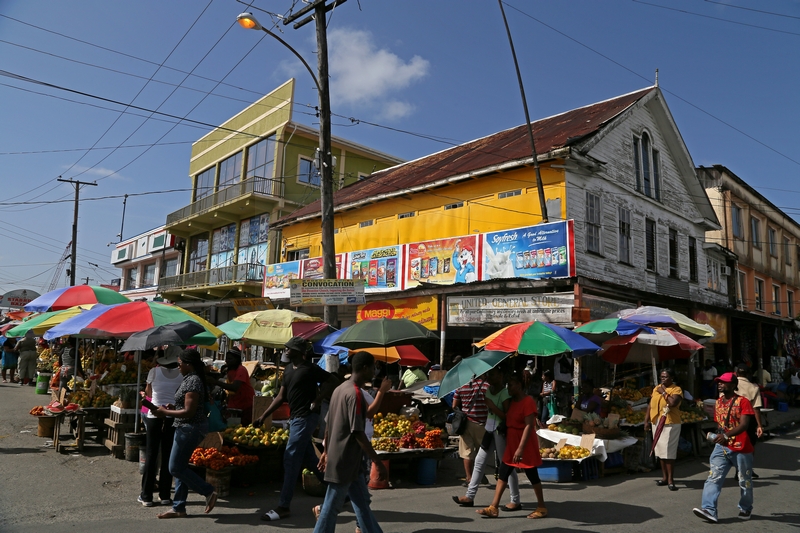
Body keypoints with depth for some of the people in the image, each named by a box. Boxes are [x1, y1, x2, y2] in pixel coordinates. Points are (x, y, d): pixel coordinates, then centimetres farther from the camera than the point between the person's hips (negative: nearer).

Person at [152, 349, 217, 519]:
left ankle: (209, 492, 4)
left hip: (190, 429, -10)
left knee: (176, 468, -3)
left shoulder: (193, 381, -20)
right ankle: (178, 508, 22)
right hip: (186, 428, 10)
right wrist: (171, 407, 7)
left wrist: (165, 412, -14)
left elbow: (189, 412, -23)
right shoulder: (190, 379, 11)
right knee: (180, 467, 14)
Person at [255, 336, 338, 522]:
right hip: (296, 417, 9)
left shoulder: (310, 369, -15)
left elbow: (333, 382, -15)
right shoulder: (288, 369, 9)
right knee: (309, 459, 17)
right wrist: (263, 416, 9)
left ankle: (283, 507, 2)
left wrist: (317, 401, -17)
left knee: (291, 460, -6)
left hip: (305, 418, -9)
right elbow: (281, 396, 13)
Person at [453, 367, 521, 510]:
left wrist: (492, 406, -23)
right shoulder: (489, 390, 9)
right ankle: (470, 496, 20)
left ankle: (515, 501, 13)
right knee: (479, 461, 11)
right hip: (490, 429, 9)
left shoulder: (505, 392, -16)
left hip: (501, 431, -9)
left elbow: (507, 416, -21)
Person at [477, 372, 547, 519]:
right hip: (511, 444, 9)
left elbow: (529, 426, -22)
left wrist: (520, 448, -26)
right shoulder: (513, 401, 10)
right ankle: (493, 508, 7)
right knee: (502, 474, 5)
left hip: (526, 446, -8)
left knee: (532, 476, 5)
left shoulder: (528, 401, -16)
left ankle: (542, 508, 22)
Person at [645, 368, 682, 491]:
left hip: (670, 424, -6)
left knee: (669, 452, -6)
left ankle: (670, 479, 2)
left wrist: (664, 392, -14)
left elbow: (673, 403, -27)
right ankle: (664, 477, 23)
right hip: (656, 423, 7)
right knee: (660, 451, 12)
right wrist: (646, 421, 11)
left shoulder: (676, 389, -7)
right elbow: (650, 405, 15)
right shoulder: (656, 388, 12)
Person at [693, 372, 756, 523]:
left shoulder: (742, 401, -13)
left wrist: (726, 435, -37)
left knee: (744, 481, 14)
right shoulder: (718, 402, 8)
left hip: (741, 449, -5)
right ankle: (709, 510, -15)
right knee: (713, 478, -9)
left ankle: (746, 509, 35)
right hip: (721, 447, 5)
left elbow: (743, 425, -25)